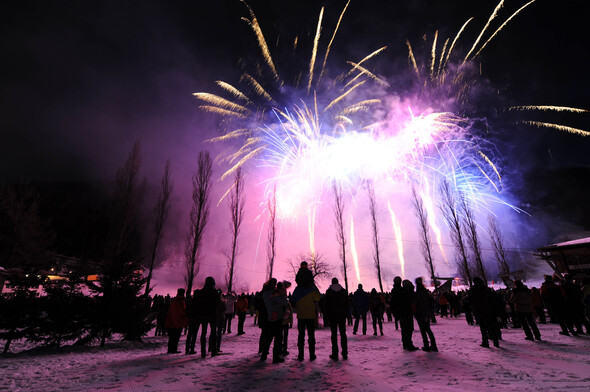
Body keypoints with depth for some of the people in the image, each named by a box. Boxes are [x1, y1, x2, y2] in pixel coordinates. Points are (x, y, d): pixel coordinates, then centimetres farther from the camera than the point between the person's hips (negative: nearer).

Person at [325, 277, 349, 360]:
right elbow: (347, 303, 6)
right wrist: (346, 313, 11)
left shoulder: (328, 291, -2)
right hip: (342, 314, 3)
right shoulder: (344, 291, 5)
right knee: (343, 333, 10)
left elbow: (326, 304, -3)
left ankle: (335, 354, 3)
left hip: (332, 315, -2)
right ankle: (345, 353, 12)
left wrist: (327, 314, 3)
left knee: (334, 334, 2)